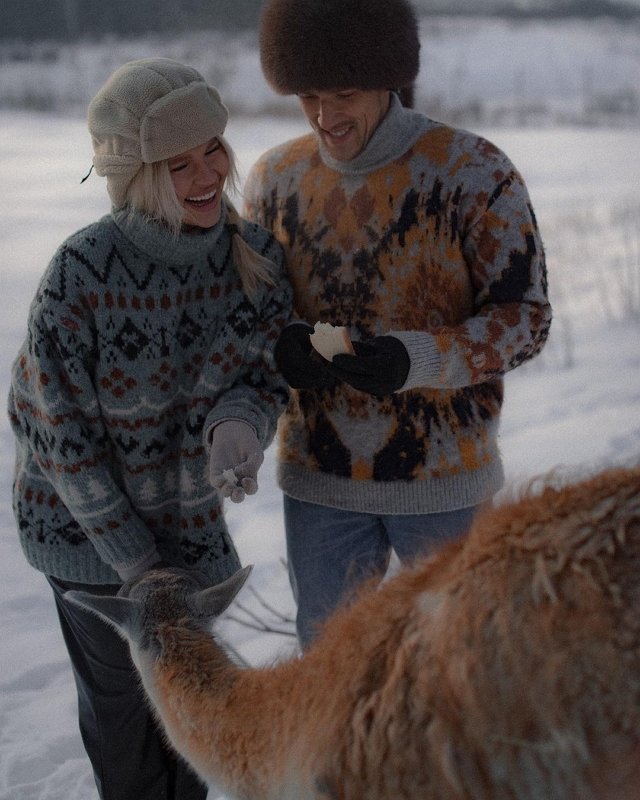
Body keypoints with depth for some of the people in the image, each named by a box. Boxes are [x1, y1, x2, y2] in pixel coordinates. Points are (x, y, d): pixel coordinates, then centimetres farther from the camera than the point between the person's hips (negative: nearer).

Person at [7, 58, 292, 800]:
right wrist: (133, 557, -15)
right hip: (83, 518, -4)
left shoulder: (256, 254, -16)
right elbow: (60, 431, -21)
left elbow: (262, 376, -6)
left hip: (187, 510, 5)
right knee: (121, 694, 14)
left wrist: (239, 430, -31)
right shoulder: (80, 277, -30)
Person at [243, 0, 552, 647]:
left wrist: (415, 360, -28)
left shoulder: (475, 174, -14)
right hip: (319, 476, 3)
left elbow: (524, 316, -11)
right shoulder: (274, 180, -2)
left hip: (442, 478, -3)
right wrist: (280, 348, -16)